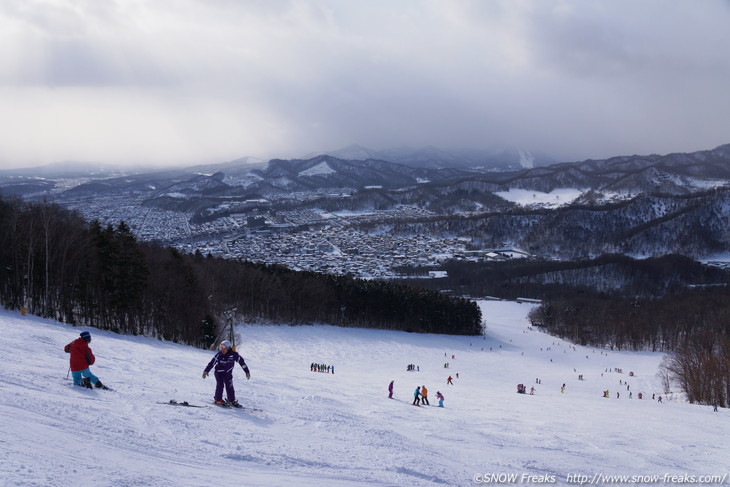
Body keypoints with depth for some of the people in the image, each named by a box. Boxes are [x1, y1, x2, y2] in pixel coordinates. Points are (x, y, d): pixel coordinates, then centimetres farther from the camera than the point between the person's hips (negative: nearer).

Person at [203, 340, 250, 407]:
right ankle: (218, 400, 5)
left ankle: (232, 401, 14)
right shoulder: (219, 355, -17)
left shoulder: (233, 354, -15)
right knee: (220, 386, -10)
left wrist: (247, 372, -4)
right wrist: (206, 371, -23)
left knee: (229, 387, 1)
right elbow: (212, 363, -16)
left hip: (228, 373, 2)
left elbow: (242, 362, -6)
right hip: (219, 372, -2)